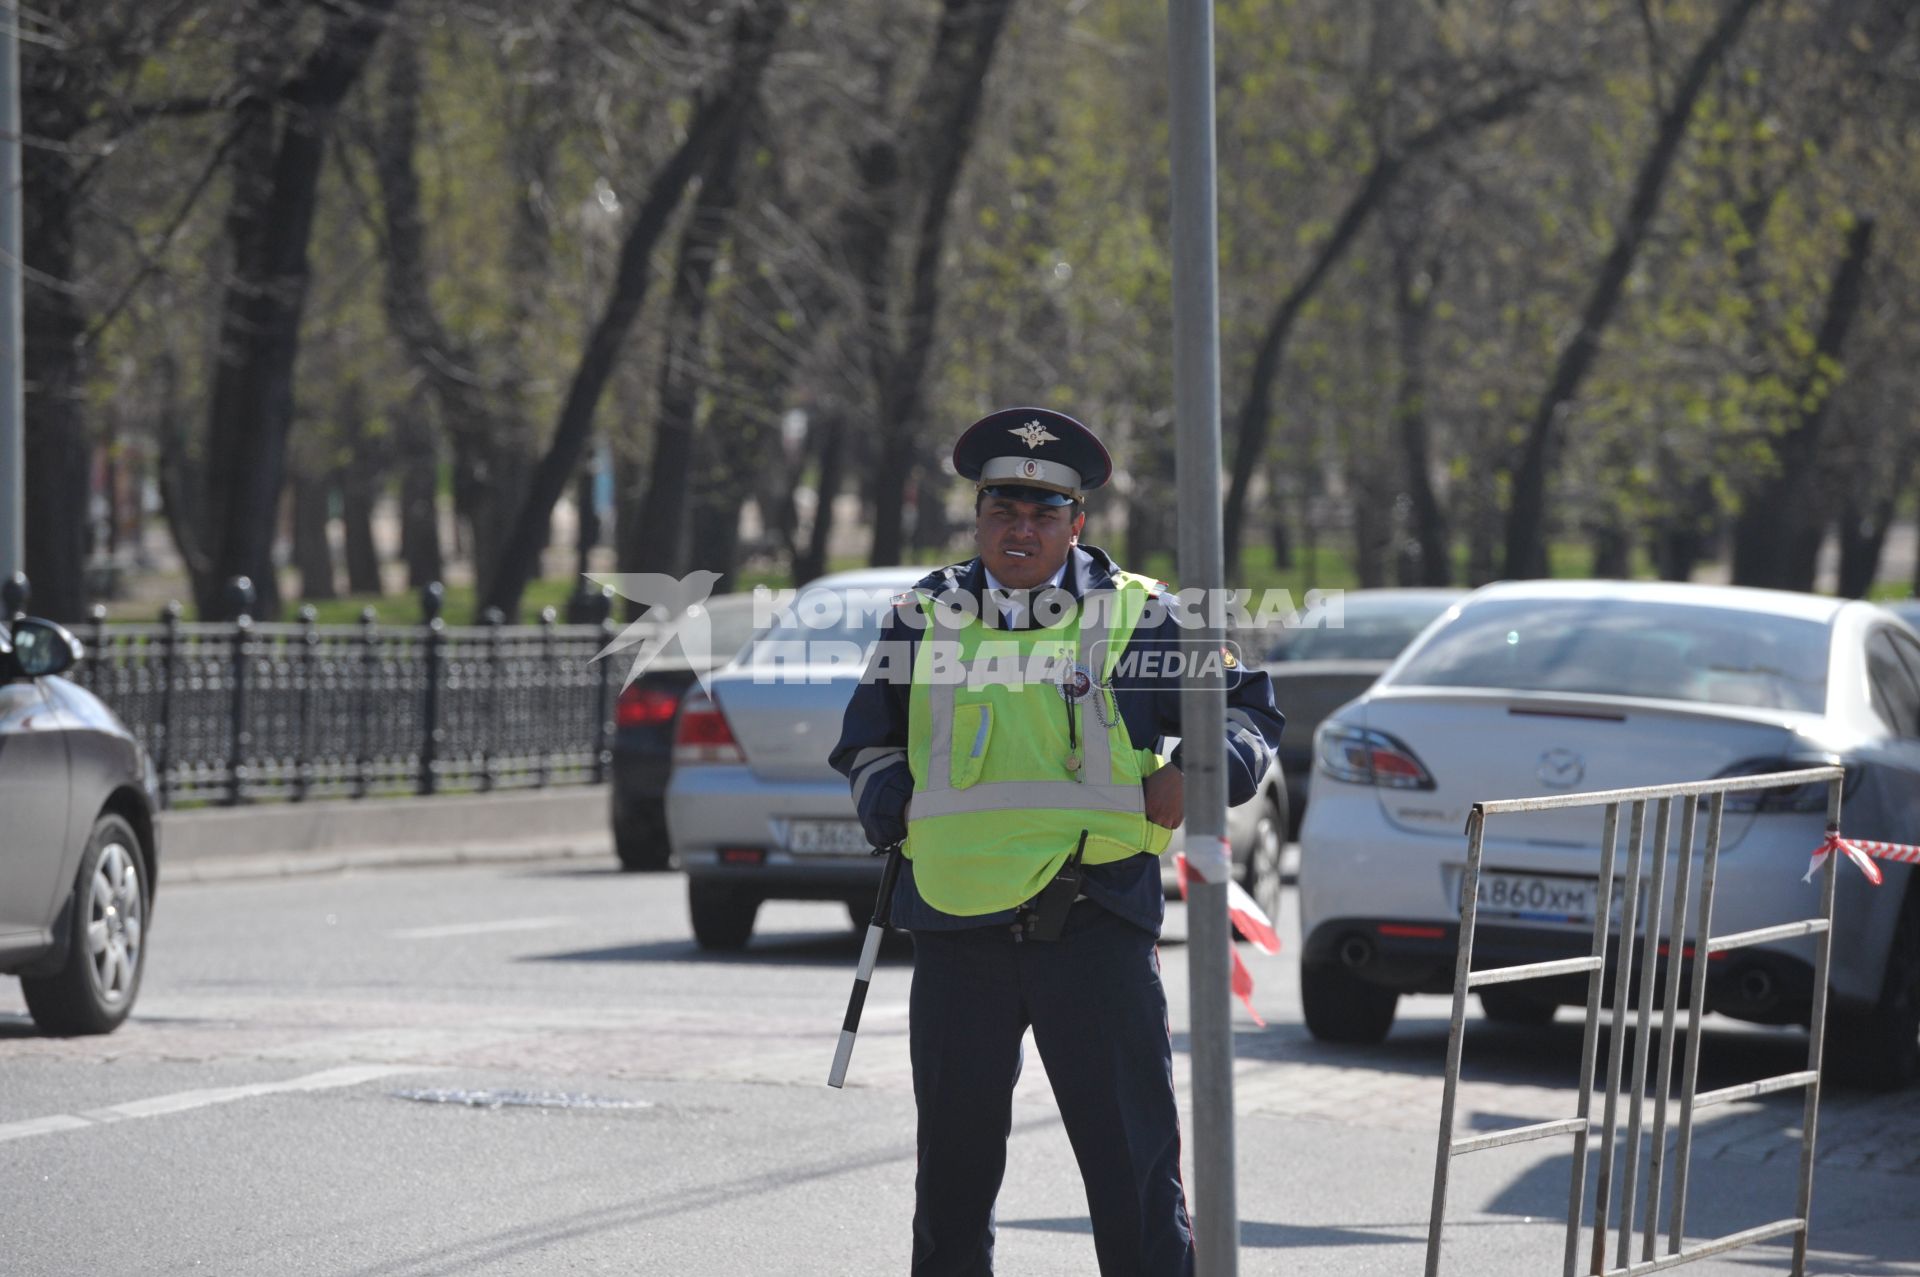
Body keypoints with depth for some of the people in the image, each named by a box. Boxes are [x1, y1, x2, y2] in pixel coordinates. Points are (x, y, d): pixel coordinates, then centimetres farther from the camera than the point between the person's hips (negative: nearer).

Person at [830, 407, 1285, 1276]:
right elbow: (865, 745, 23)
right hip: (957, 929, 3)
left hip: (1094, 925, -3)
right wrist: (896, 805, 3)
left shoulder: (1134, 616, 5)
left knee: (1132, 1155, -6)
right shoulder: (924, 618, 12)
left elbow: (1246, 708, 12)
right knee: (954, 1158, 11)